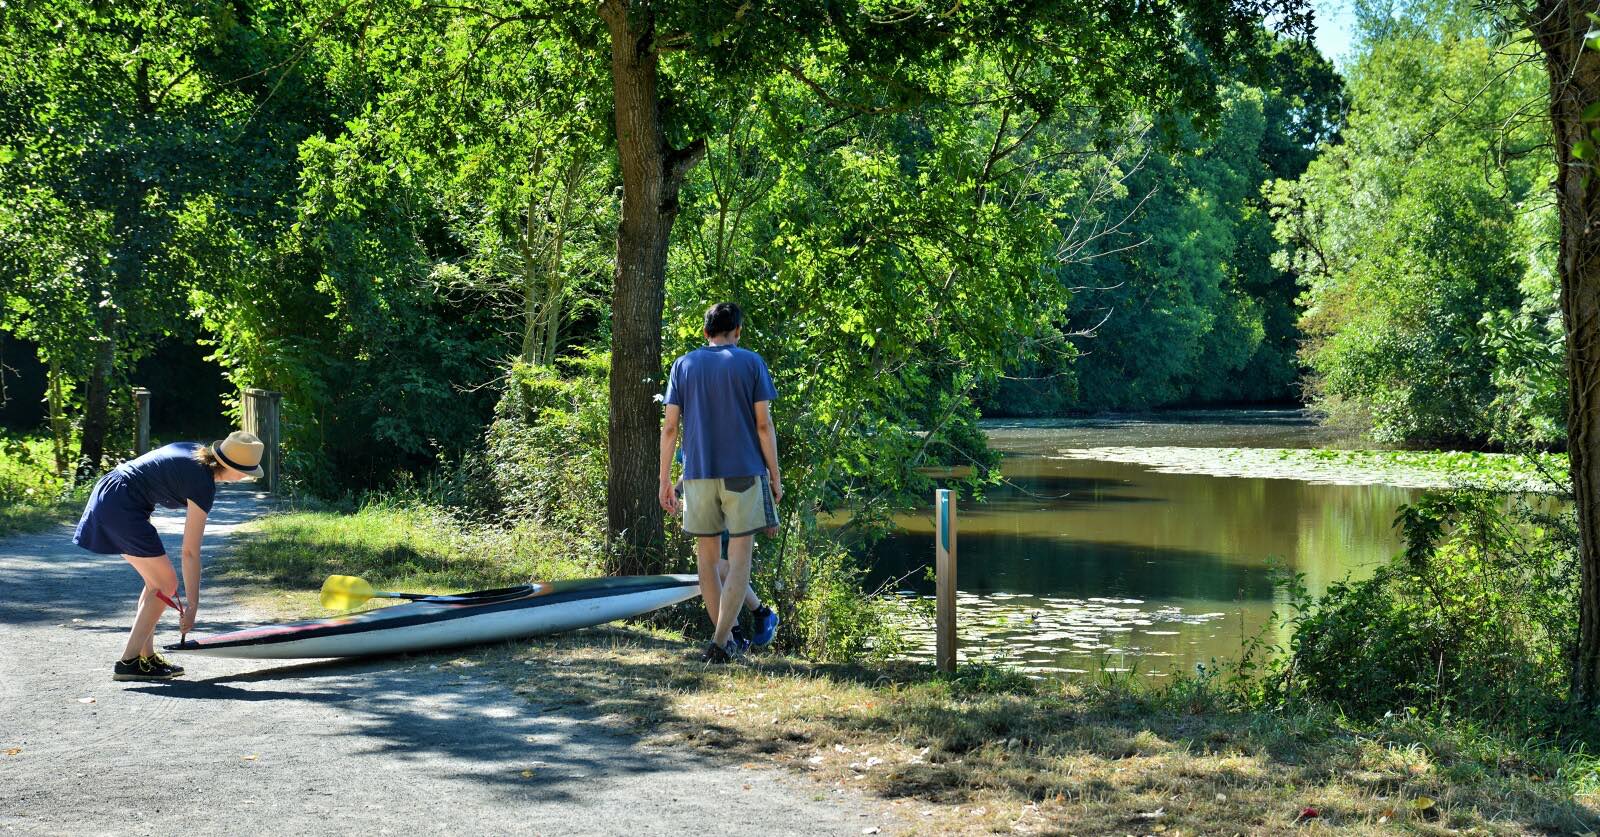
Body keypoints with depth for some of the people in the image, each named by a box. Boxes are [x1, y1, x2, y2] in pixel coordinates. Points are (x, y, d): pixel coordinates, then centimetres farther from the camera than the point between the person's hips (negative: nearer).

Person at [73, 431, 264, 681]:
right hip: (122, 507, -10)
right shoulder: (204, 485, -16)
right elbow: (190, 552, -14)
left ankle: (146, 656, 15)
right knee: (166, 584, -4)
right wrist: (192, 606, -10)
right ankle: (128, 662, -4)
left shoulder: (196, 452, 8)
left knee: (156, 581, 14)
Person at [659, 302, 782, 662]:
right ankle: (720, 642, -10)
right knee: (739, 558, 0)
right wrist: (775, 476, 4)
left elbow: (669, 426, 4)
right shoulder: (751, 363, 1)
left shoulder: (683, 365, 8)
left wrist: (665, 480, 9)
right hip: (744, 472, -2)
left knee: (707, 557, 12)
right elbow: (763, 424, -3)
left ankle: (727, 638, 15)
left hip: (698, 475, 2)